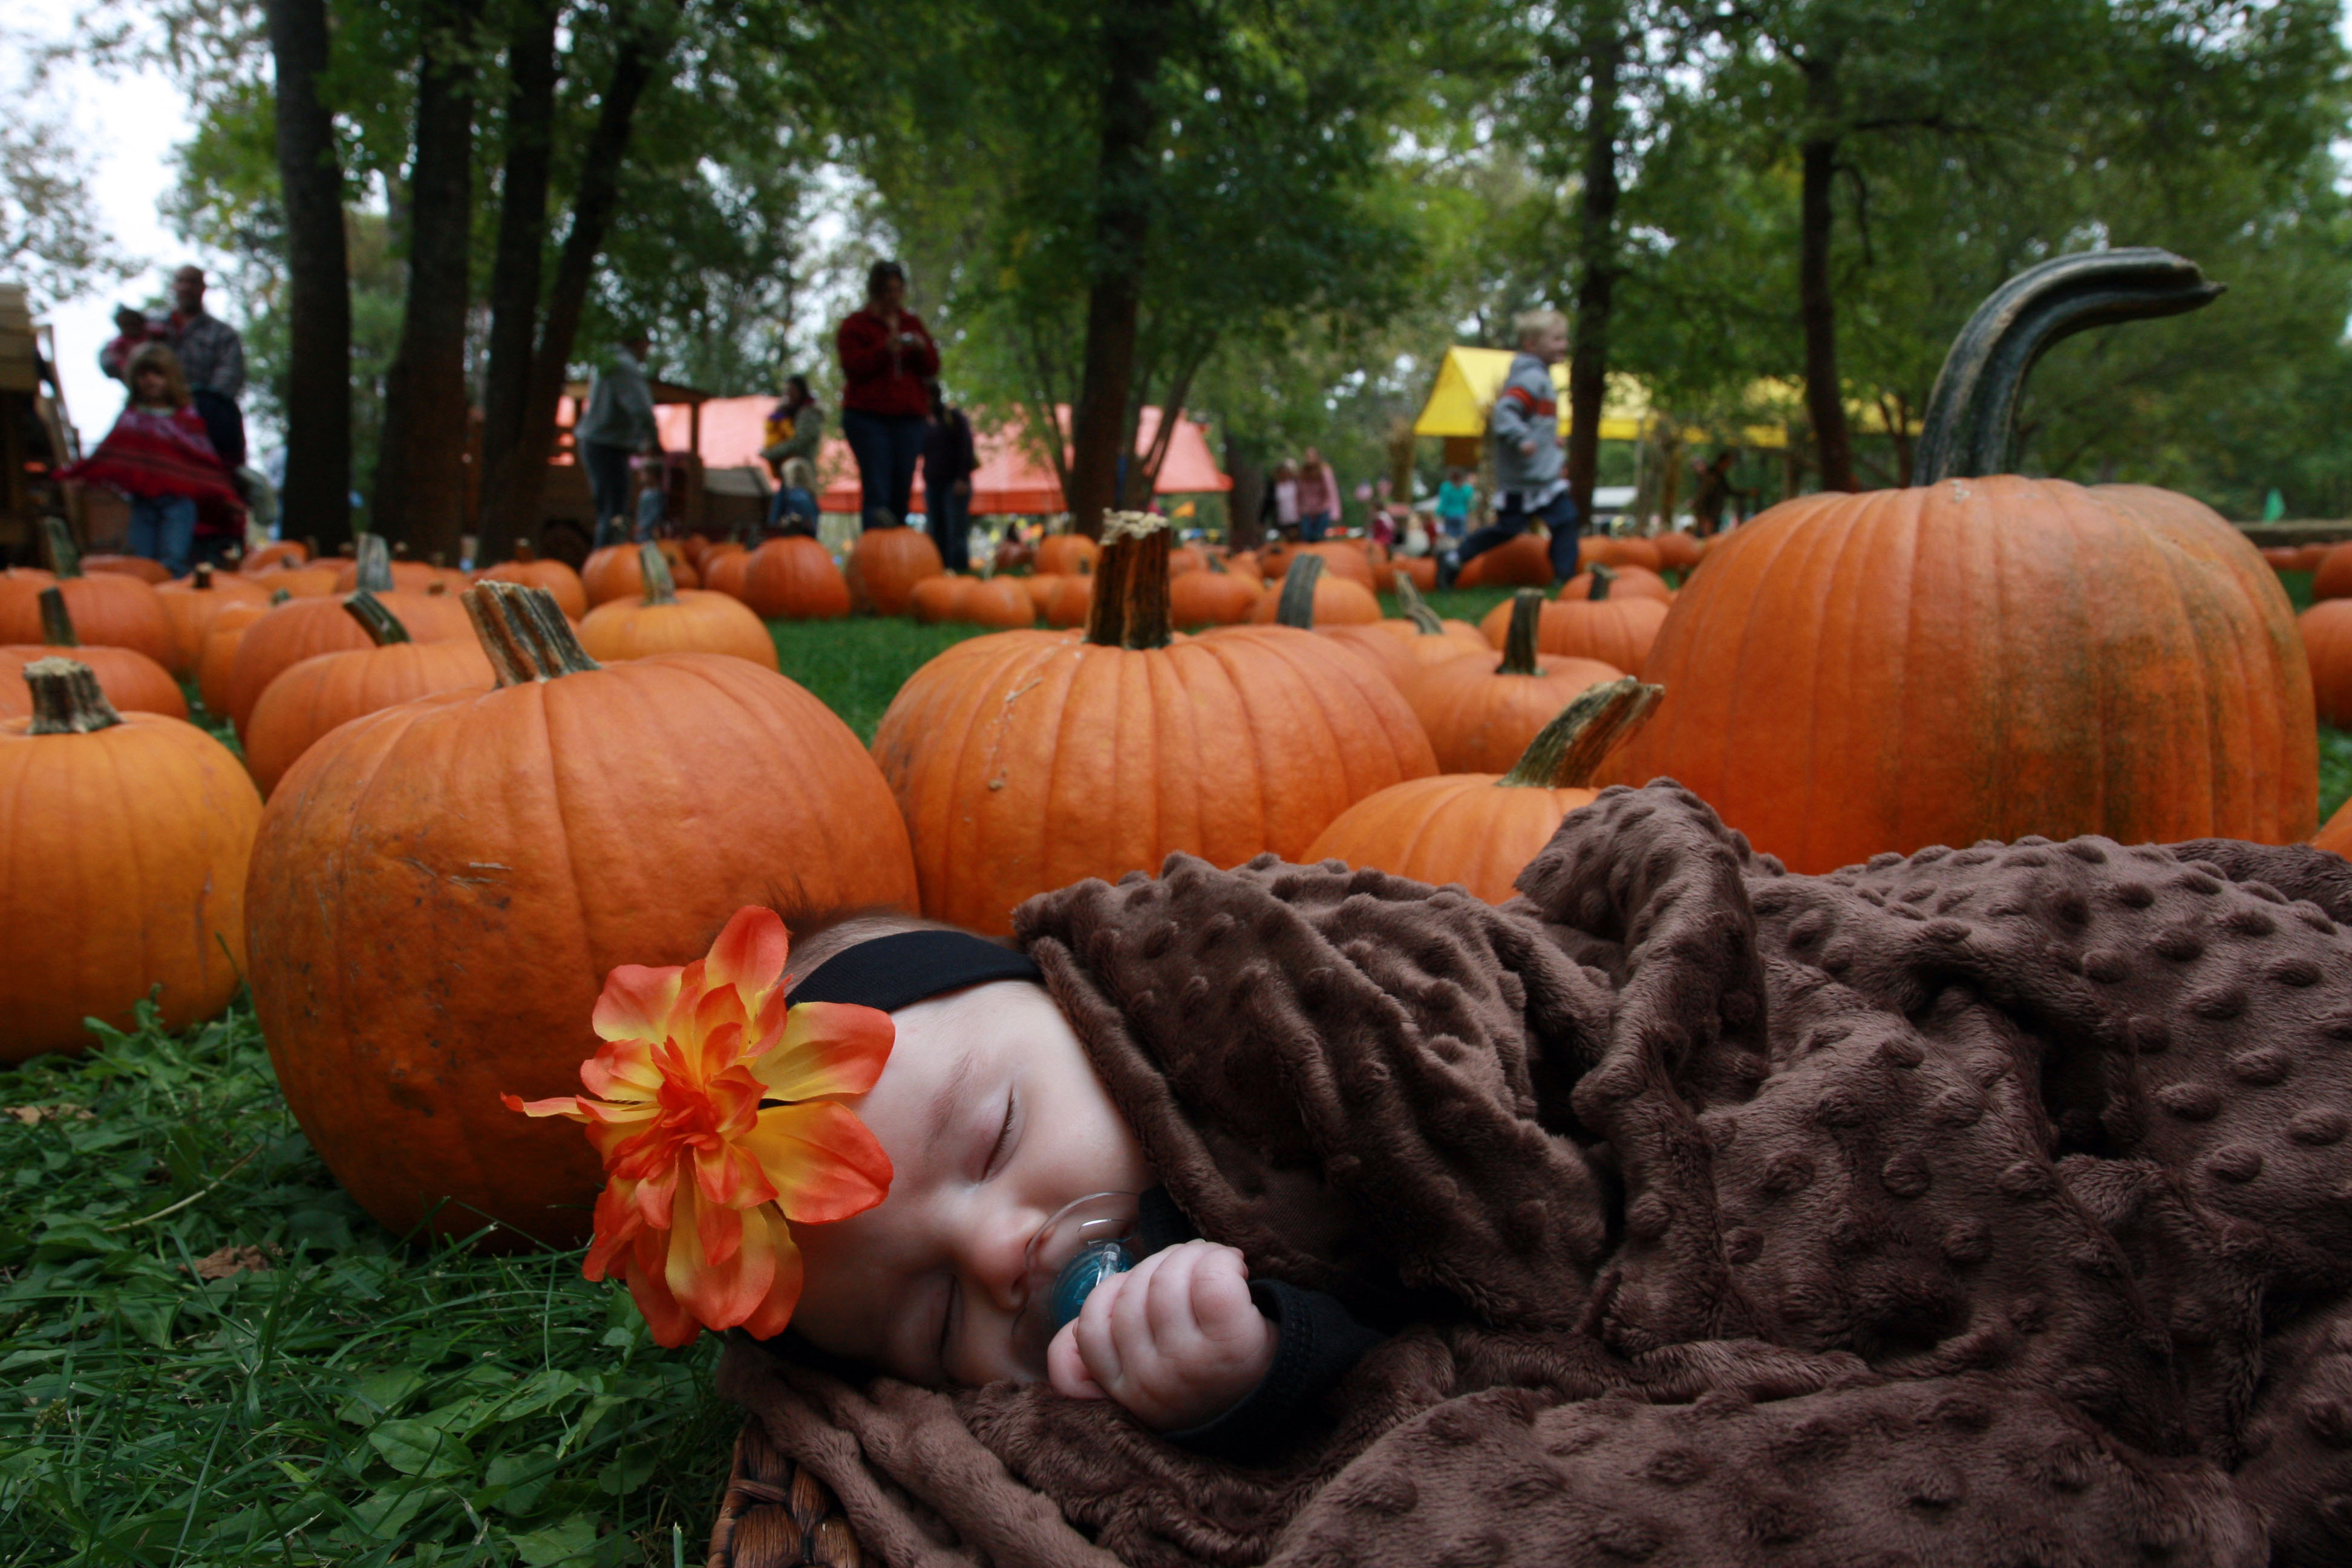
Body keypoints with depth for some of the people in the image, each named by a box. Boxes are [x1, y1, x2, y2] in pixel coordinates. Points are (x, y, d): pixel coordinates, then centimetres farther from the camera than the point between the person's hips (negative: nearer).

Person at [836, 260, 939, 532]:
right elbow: (852, 366, -5)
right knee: (876, 490, -17)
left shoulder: (913, 324, 19)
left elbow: (932, 369, 13)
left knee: (902, 492, -2)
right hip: (867, 418, -4)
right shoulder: (856, 325, 8)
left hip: (909, 418, 4)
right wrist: (884, 350, -18)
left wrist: (922, 349, -8)